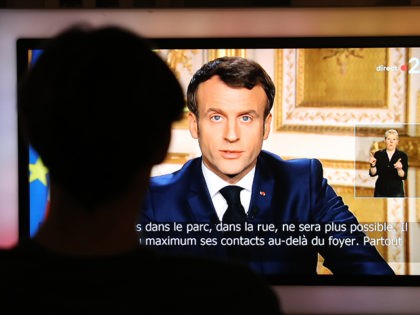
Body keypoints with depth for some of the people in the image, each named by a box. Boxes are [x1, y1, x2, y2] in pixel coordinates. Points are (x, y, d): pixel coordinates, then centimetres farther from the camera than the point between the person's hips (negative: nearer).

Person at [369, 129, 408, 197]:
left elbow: (404, 176, -8)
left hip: (396, 191, -1)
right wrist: (373, 165, -21)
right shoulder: (378, 154, 2)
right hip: (380, 191, 1)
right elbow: (373, 173, -2)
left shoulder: (402, 156, -1)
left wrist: (399, 169, -28)